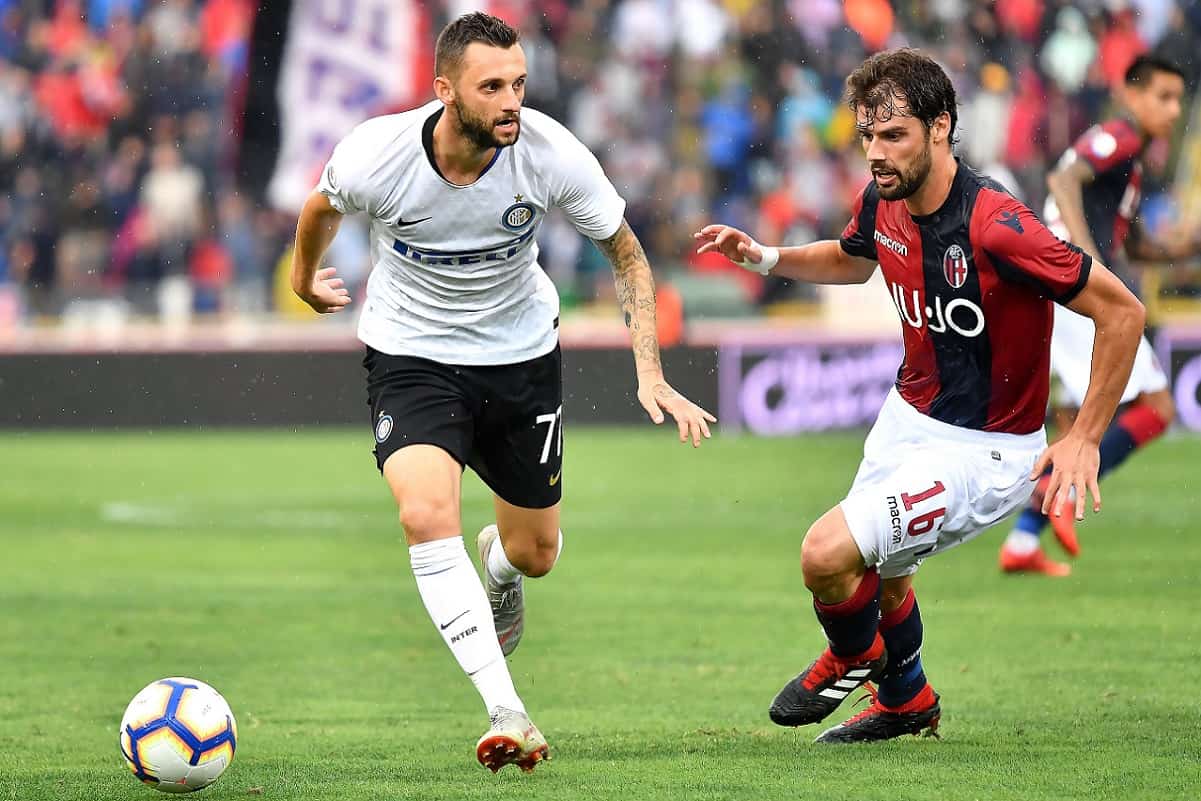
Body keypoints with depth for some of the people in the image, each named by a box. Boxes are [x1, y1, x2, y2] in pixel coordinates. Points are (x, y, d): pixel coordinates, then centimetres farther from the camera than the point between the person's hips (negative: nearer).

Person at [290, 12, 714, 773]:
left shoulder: (550, 153, -23)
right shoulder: (376, 155, -25)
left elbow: (627, 254, -6)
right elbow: (322, 207, 2)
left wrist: (651, 374, -14)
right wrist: (305, 277, 20)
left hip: (521, 353, 2)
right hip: (411, 355, -2)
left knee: (536, 553, 13)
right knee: (427, 516, -28)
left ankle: (500, 567, 54)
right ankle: (506, 712, -24)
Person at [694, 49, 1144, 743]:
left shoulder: (995, 228, -31)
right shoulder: (883, 204, -7)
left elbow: (1123, 311, -25)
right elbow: (852, 260, 20)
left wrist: (1085, 439, -24)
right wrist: (765, 257, 2)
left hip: (985, 449, -8)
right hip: (909, 418, 8)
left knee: (828, 555, -18)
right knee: (882, 575, 26)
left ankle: (857, 658, 15)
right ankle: (908, 700, 56)